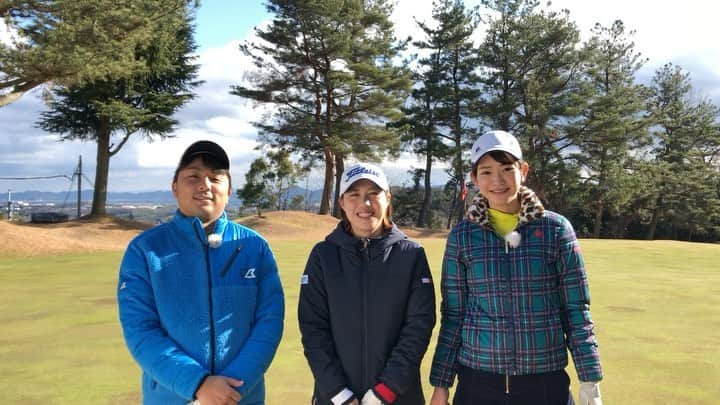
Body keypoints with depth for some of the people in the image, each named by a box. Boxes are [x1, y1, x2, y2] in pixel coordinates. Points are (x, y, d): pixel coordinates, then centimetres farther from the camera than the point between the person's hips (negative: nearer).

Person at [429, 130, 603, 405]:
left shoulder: (556, 229, -3)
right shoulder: (462, 236, -1)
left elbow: (576, 309, 0)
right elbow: (453, 315, 3)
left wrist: (590, 380, -3)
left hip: (545, 379, 0)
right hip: (478, 379, 1)